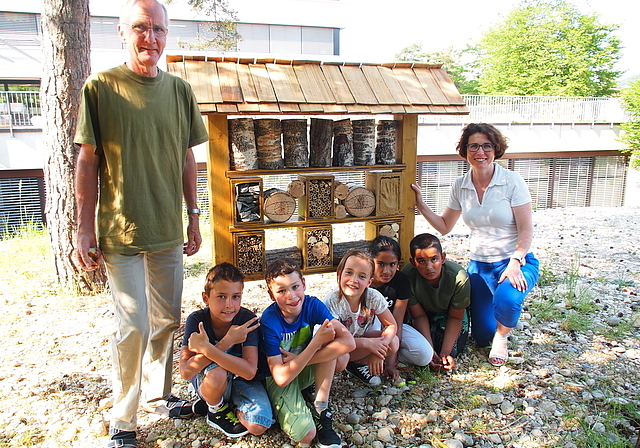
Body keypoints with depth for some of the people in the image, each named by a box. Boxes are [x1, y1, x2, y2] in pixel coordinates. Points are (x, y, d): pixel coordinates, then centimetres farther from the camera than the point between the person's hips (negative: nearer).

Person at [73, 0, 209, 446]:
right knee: (134, 326, -2)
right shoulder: (100, 87, -4)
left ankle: (159, 394, 36)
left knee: (167, 321, 14)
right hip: (120, 232, -4)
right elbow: (87, 162, -3)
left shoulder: (180, 90, 6)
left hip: (168, 230, 4)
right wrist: (85, 229, -6)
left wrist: (193, 217, 10)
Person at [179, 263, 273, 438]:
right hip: (207, 381, 0)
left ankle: (233, 409, 8)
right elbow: (186, 372, -29)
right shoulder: (197, 320, -20)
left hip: (242, 381, 0)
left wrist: (205, 348, -40)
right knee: (218, 373, -36)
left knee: (258, 427, -24)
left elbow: (249, 371, -31)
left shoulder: (247, 320, -22)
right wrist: (227, 342, -37)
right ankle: (216, 410, -2)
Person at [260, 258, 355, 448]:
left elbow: (349, 342, -26)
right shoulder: (269, 322, -25)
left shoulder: (312, 305, -16)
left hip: (305, 372, 4)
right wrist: (316, 342, -32)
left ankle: (320, 410, -12)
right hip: (279, 379, -4)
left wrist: (298, 359, -29)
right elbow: (281, 377, -29)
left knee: (331, 341, -23)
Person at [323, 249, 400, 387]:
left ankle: (356, 364, -1)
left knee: (393, 342, -18)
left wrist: (378, 351, -26)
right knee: (339, 360, -37)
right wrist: (367, 343, -31)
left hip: (359, 337, 5)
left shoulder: (374, 297, -19)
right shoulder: (332, 301, -29)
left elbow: (391, 325, -9)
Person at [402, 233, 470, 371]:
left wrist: (445, 353, -25)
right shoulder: (407, 277, -34)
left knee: (453, 350, -16)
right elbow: (419, 316, -22)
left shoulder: (459, 278, -34)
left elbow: (455, 317, -20)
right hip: (426, 312, 1)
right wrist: (430, 351, -27)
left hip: (449, 313, 0)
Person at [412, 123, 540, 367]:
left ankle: (502, 335, 0)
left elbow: (526, 230, -13)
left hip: (517, 262, -3)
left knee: (506, 299, -37)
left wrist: (515, 263, -26)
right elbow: (444, 226, 7)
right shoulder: (460, 186, 0)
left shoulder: (512, 181, -13)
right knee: (482, 337, 6)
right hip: (478, 265, 4)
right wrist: (421, 204, -2)